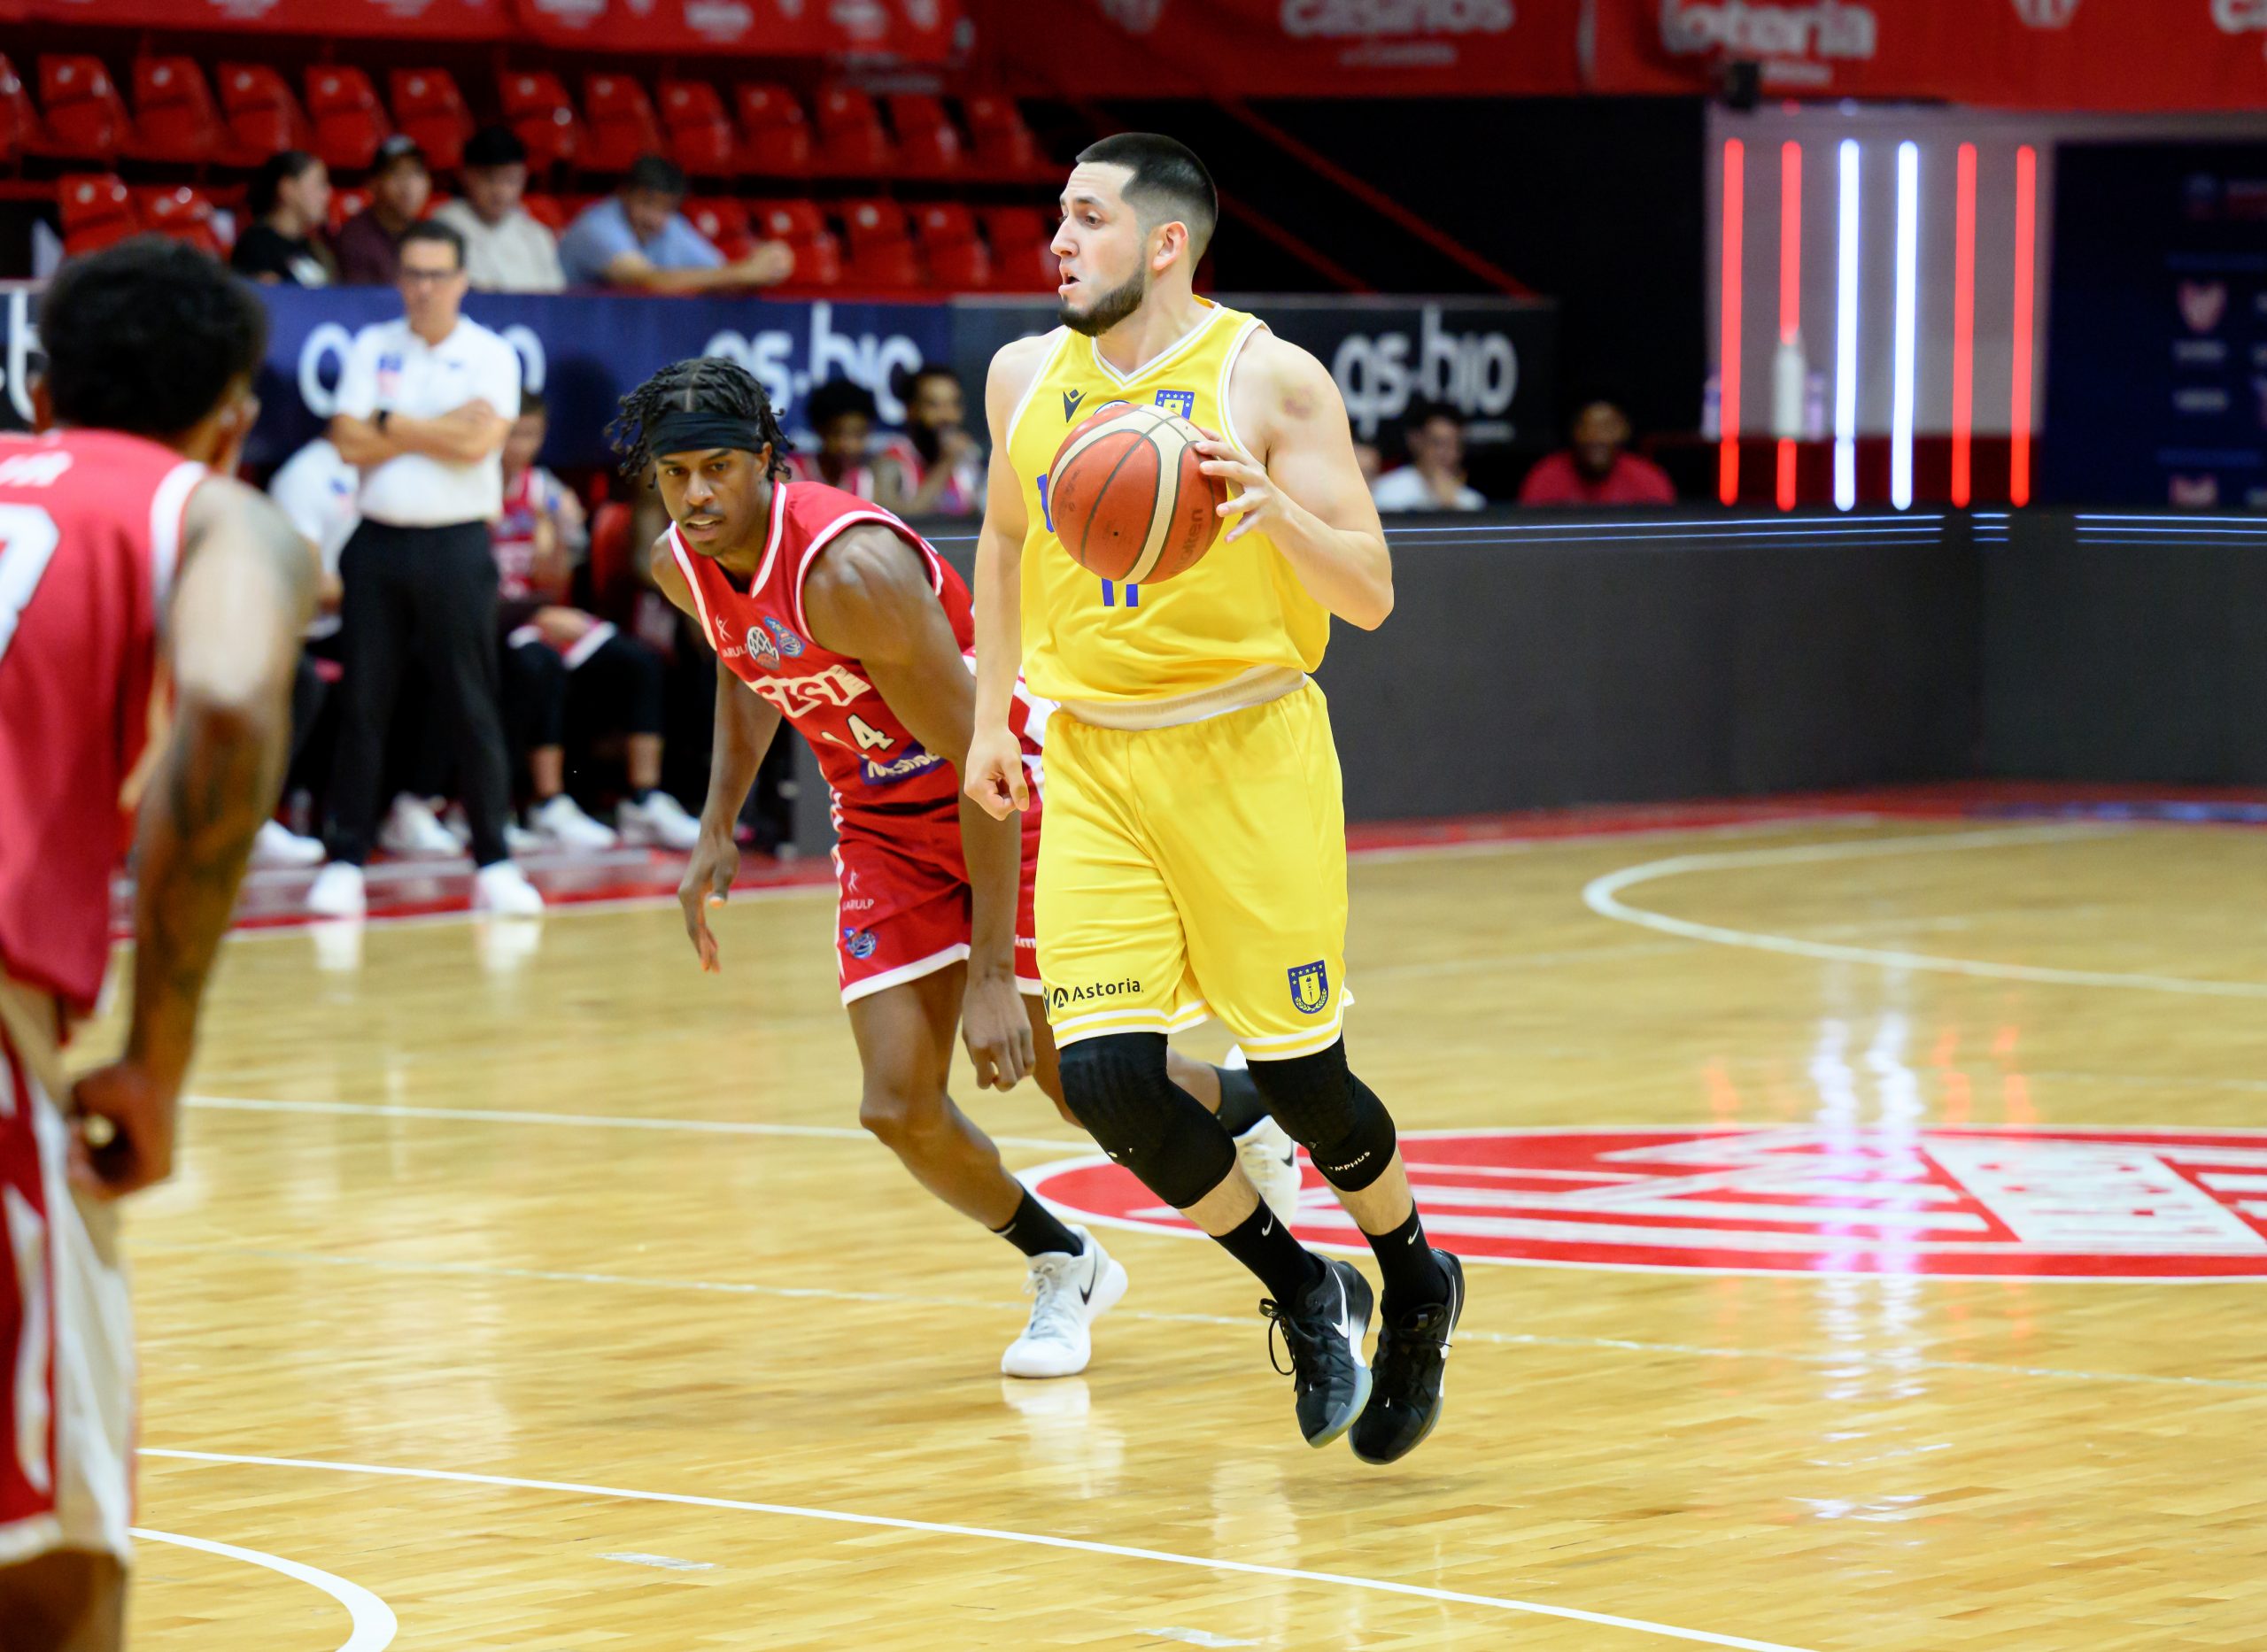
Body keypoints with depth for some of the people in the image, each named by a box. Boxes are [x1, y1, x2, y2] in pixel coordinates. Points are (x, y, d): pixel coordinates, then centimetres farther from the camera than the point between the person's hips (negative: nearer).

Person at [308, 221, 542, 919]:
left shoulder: (490, 356, 2)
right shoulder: (371, 349, 9)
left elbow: (478, 440, -13)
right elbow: (350, 442, -3)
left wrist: (393, 424, -4)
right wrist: (441, 430, -6)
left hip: (456, 547, -2)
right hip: (378, 543, 2)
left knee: (472, 706, -2)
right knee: (362, 704, 1)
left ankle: (493, 862, 3)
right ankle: (345, 861, 5)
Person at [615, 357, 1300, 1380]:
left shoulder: (848, 568, -33)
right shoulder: (682, 567, -10)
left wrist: (992, 977, -30)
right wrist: (716, 829, 6)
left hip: (1014, 800, -6)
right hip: (885, 822, 6)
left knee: (1083, 1083, 0)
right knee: (899, 1107, -7)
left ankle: (1249, 1109, 34)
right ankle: (1065, 1269, 20)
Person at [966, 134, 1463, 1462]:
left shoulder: (1269, 379, -9)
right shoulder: (1027, 378, 5)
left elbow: (1371, 597, -11)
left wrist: (1269, 504, -29)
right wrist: (991, 716, 17)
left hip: (1249, 755, -4)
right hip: (1092, 766, 4)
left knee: (1300, 1080, -1)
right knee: (1106, 1076, -11)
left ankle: (1415, 1286, 30)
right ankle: (1301, 1296, 13)